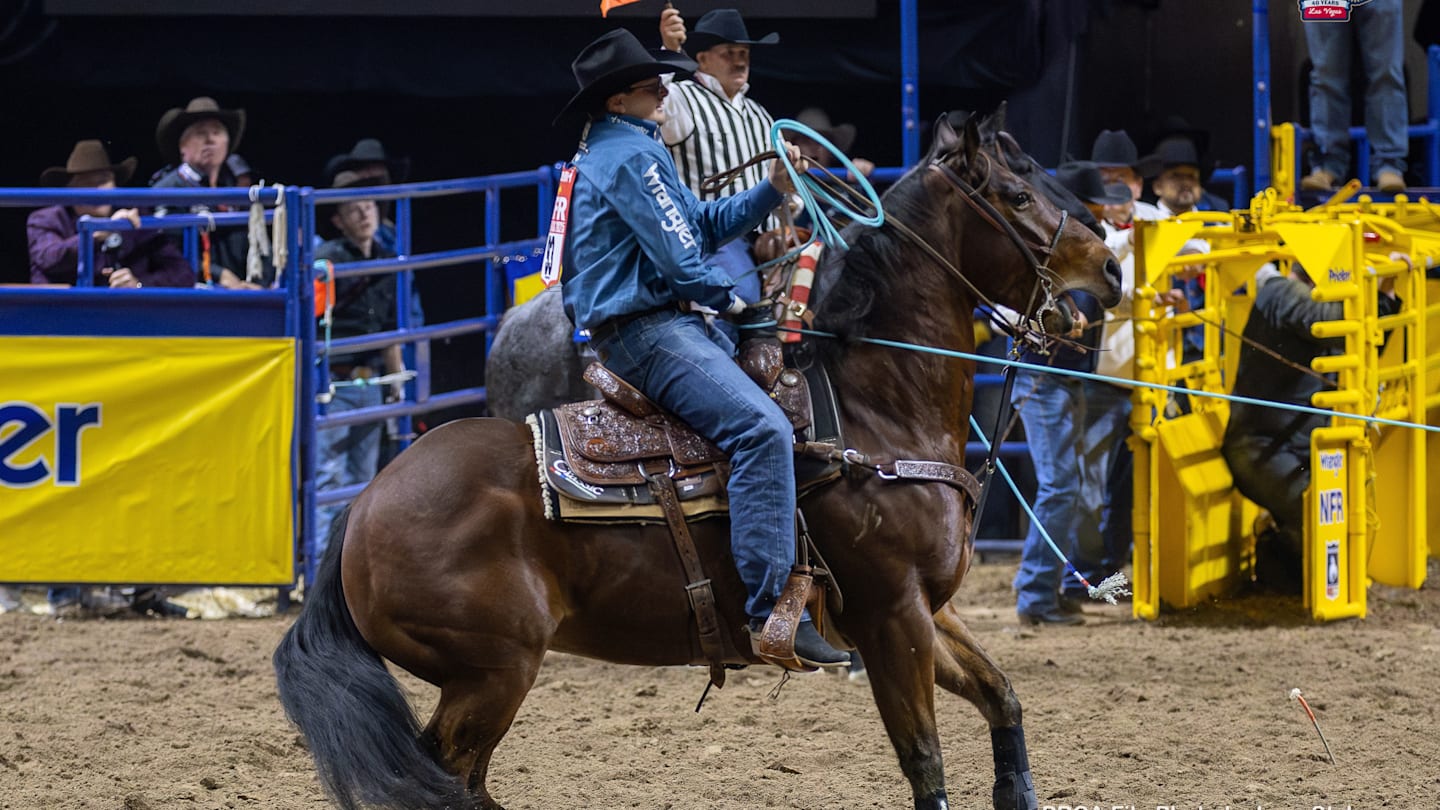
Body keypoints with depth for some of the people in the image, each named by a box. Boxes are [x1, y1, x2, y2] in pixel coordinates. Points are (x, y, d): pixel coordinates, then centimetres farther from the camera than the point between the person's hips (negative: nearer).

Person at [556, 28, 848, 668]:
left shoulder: (616, 152, 22)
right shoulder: (630, 154, -12)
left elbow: (701, 224, 23)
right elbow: (677, 255, -16)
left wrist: (772, 190, 11)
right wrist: (728, 296, 1)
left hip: (669, 324, 12)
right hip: (648, 331, -12)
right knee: (762, 428, -27)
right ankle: (770, 608, -36)